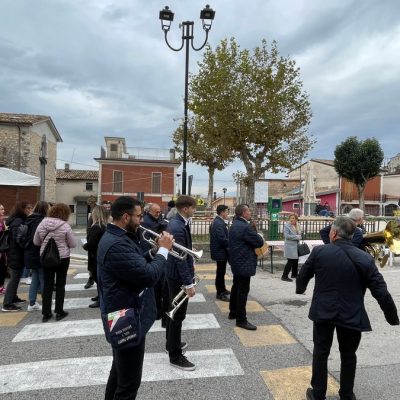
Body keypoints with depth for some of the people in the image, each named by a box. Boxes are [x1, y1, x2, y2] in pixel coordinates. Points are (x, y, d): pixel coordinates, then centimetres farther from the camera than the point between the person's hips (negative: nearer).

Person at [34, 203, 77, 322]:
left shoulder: (42, 223, -4)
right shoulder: (65, 225, -15)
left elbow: (36, 242, 5)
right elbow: (73, 244, -9)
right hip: (62, 258, -3)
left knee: (47, 285, 11)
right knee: (60, 284, 9)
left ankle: (46, 313, 18)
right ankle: (59, 312, 15)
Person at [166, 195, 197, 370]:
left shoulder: (177, 223, 6)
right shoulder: (177, 227, -25)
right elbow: (180, 258, -26)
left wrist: (190, 264, 10)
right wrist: (188, 283, -24)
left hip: (174, 274, 10)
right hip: (178, 275, -10)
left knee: (175, 310, 23)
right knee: (178, 314, 1)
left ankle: (171, 343, 40)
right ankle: (175, 356, 14)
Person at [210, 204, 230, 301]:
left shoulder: (218, 221, 10)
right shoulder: (219, 223, -23)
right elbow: (223, 240, -27)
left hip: (220, 250, 11)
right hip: (220, 251, -11)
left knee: (221, 271, 21)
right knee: (220, 272, 1)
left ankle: (222, 289, 36)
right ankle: (220, 293, 11)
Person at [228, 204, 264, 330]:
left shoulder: (235, 225, 9)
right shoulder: (245, 227, -22)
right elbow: (259, 242, -18)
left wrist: (255, 236, 7)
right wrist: (259, 236, 3)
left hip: (236, 262, 10)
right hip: (244, 264, -10)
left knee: (236, 287, 20)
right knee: (243, 291, -3)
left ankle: (233, 312, 32)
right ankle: (241, 319, 4)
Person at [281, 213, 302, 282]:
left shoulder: (298, 225, 12)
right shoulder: (287, 226, -10)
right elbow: (287, 235, -18)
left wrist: (299, 236, 2)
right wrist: (296, 237, -15)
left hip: (296, 246, 8)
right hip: (290, 246, -7)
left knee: (296, 261, 15)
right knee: (290, 261, -9)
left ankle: (294, 274, 31)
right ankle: (284, 276, -2)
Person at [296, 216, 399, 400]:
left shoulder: (319, 252, -10)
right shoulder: (365, 259, -10)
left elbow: (302, 276, 3)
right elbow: (381, 293, -8)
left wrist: (300, 289, 25)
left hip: (323, 312, 0)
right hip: (351, 315, 1)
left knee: (320, 352, 14)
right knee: (348, 355, 19)